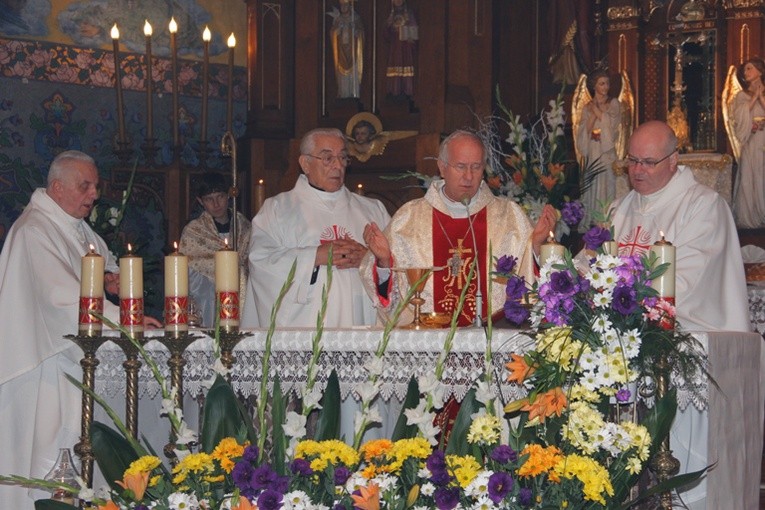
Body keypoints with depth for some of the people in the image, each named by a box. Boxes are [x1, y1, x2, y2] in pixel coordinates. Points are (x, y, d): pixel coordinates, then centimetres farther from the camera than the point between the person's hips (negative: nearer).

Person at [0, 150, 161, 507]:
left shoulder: (78, 227, 14)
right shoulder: (35, 231, -17)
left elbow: (107, 263, 29)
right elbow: (63, 297, -27)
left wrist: (112, 278, 2)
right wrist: (124, 319, -31)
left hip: (78, 356, 9)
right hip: (46, 362, -9)